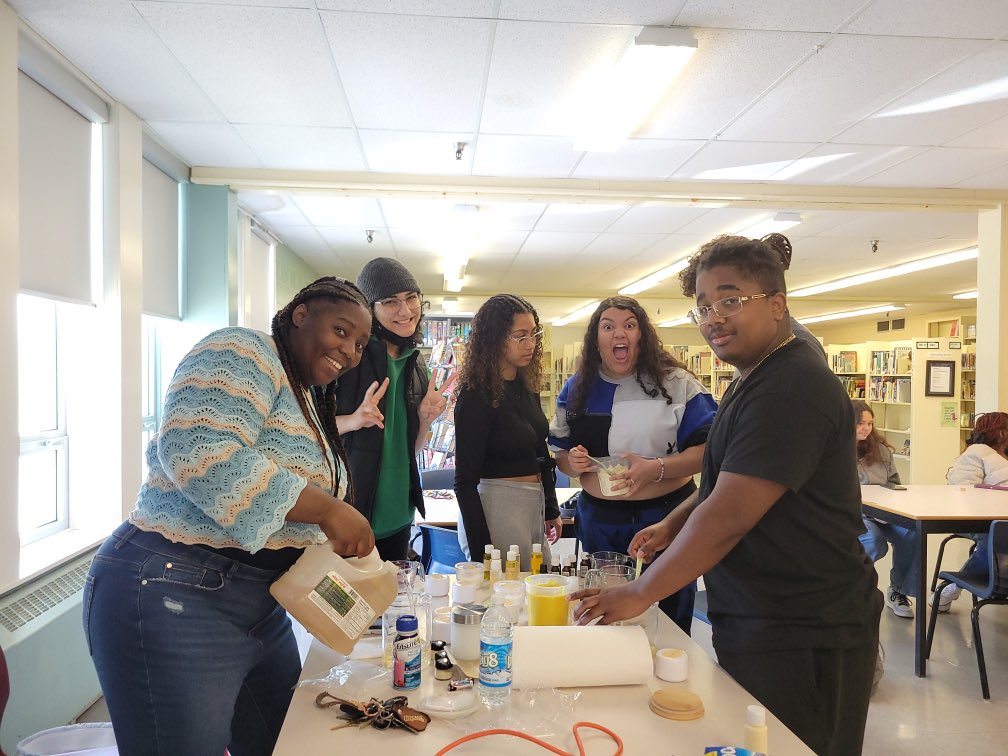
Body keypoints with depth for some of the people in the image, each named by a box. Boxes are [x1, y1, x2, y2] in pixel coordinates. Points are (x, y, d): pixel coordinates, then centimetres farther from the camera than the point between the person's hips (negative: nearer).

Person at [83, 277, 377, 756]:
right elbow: (199, 452, -30)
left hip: (259, 604, 10)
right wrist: (324, 508, -28)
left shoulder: (307, 399, 16)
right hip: (176, 600, -10)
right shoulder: (243, 353, -13)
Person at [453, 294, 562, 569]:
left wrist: (551, 510, 17)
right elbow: (465, 482, -15)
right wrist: (481, 554, -17)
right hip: (497, 508, -8)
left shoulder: (527, 386, 6)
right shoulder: (476, 396, -16)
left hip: (535, 505, 8)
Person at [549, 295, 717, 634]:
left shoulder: (676, 383, -6)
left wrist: (656, 469, -26)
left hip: (666, 517, -3)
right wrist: (571, 462, -10)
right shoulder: (577, 388, 6)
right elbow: (559, 451, 13)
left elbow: (707, 450, -11)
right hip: (599, 520, 4)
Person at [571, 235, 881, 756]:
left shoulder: (792, 389, -21)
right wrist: (673, 524, 5)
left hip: (804, 637, -9)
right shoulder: (751, 382, 13)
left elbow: (729, 517, -26)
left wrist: (641, 593, -19)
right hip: (752, 623, 9)